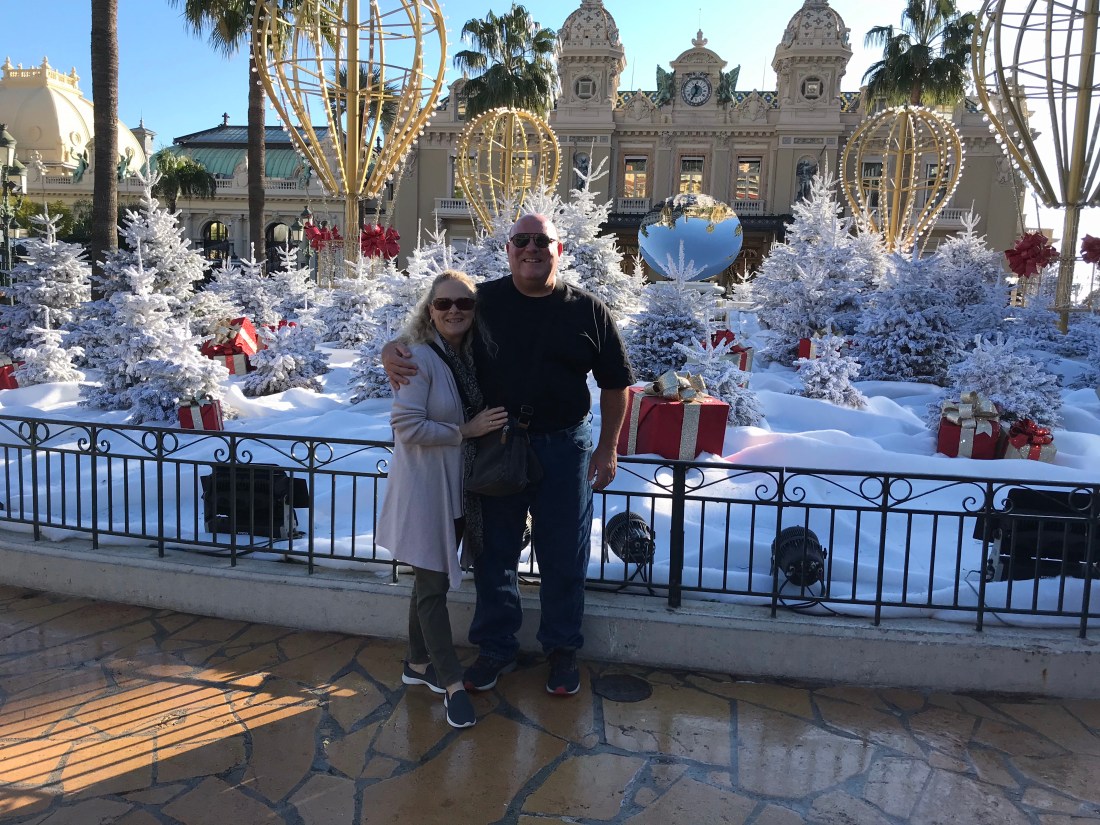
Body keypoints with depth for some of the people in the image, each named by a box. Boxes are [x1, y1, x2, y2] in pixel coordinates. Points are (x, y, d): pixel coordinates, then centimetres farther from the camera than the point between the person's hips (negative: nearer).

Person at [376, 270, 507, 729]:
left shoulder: (472, 356, 6)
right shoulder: (419, 358, -17)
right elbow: (407, 426, -22)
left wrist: (491, 426, 1)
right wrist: (466, 431, -19)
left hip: (459, 488, 7)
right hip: (426, 488, -7)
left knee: (431, 579, 19)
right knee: (433, 584, 2)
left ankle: (418, 663, 35)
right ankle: (452, 683, 14)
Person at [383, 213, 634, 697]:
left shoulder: (588, 310, -1)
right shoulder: (482, 302, 0)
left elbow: (615, 383, 5)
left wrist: (607, 449, 1)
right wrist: (392, 351, -18)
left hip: (563, 448, -1)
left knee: (563, 557, 9)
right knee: (493, 553, 12)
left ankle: (561, 650, 30)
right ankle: (496, 648, 31)